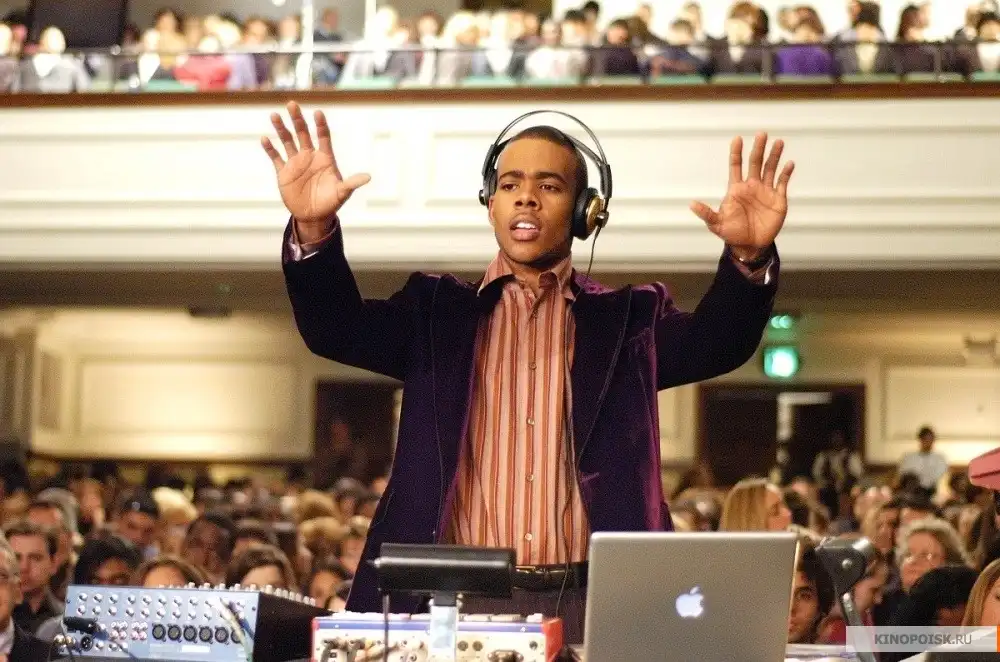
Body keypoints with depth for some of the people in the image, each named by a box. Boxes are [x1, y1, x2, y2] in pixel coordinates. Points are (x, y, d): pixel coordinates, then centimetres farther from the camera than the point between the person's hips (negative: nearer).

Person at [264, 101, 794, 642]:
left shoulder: (625, 319, 12)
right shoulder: (438, 311, 13)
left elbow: (717, 341, -4)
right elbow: (337, 328, 0)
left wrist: (750, 258, -26)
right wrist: (313, 231, -20)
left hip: (587, 602, 0)